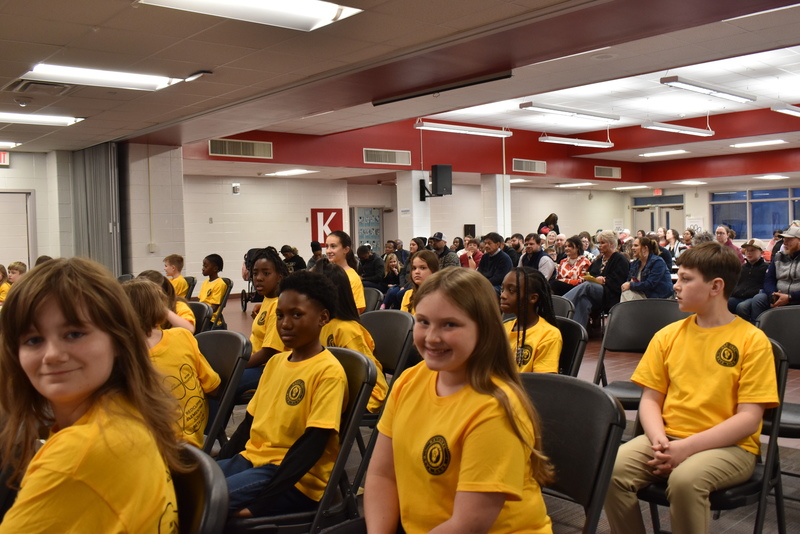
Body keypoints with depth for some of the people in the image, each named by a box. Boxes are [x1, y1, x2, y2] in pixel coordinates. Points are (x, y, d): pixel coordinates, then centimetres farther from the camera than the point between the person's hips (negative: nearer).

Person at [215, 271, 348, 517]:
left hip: (296, 478, -7)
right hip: (251, 459, 7)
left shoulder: (328, 372, -13)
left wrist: (259, 502, -24)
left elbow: (312, 444, -19)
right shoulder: (275, 361, 12)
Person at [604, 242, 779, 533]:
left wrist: (686, 447, -19)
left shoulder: (752, 340, -5)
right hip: (669, 439, 4)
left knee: (685, 478, -35)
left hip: (728, 445, -4)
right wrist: (660, 441, -13)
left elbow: (749, 419, -10)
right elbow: (650, 400, 8)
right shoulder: (668, 335, 7)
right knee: (613, 468, -23)